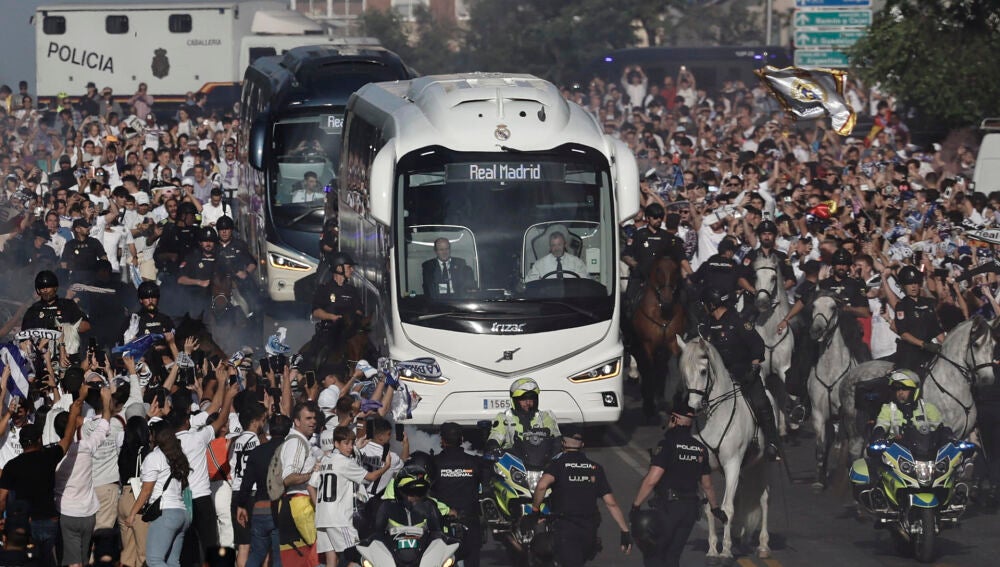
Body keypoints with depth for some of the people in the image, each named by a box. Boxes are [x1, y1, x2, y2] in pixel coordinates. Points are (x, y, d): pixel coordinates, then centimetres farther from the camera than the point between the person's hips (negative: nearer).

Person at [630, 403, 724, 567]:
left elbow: (652, 479, -20)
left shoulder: (667, 444, -13)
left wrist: (636, 505, -16)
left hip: (668, 506, -6)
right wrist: (715, 508, 32)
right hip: (691, 508, 6)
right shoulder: (700, 448, 9)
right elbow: (707, 484, 18)